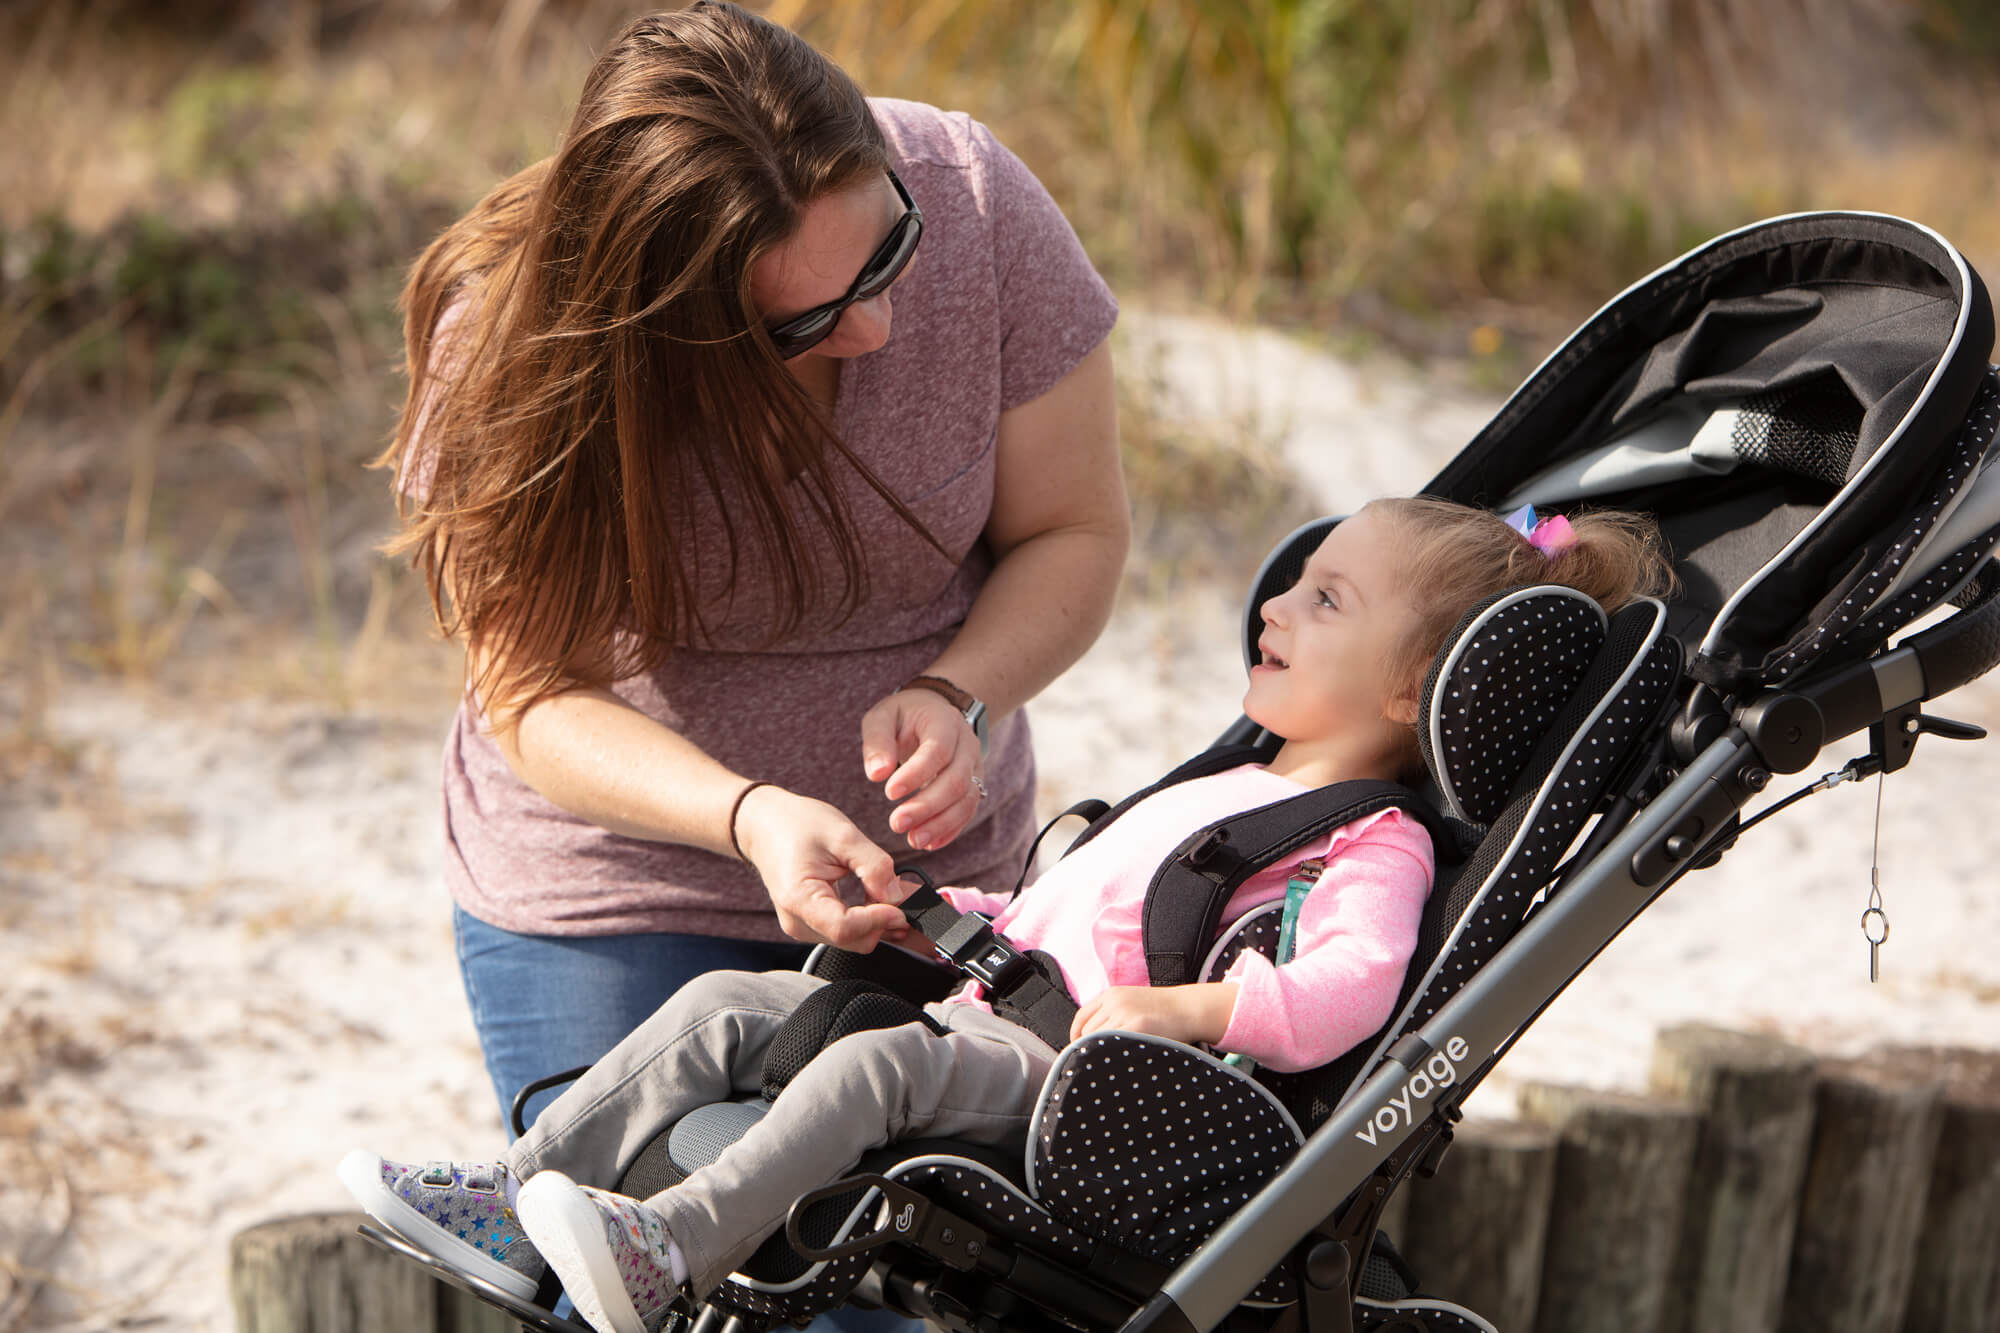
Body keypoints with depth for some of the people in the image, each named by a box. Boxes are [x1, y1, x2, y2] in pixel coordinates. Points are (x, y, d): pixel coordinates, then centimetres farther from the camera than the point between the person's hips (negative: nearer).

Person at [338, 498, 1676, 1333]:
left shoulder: (1375, 845, -2)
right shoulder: (1224, 790, 29)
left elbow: (1346, 988, -21)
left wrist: (1180, 1008, -29)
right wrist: (940, 918, 29)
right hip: (986, 1008, 9)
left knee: (882, 1063, -34)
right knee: (721, 1003, -1)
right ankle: (517, 1203, -9)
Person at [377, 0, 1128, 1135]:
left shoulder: (971, 202, -17)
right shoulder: (511, 344, -21)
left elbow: (1077, 533, -6)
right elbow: (536, 693, -18)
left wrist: (958, 696, -26)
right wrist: (748, 816, -37)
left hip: (933, 875, 2)